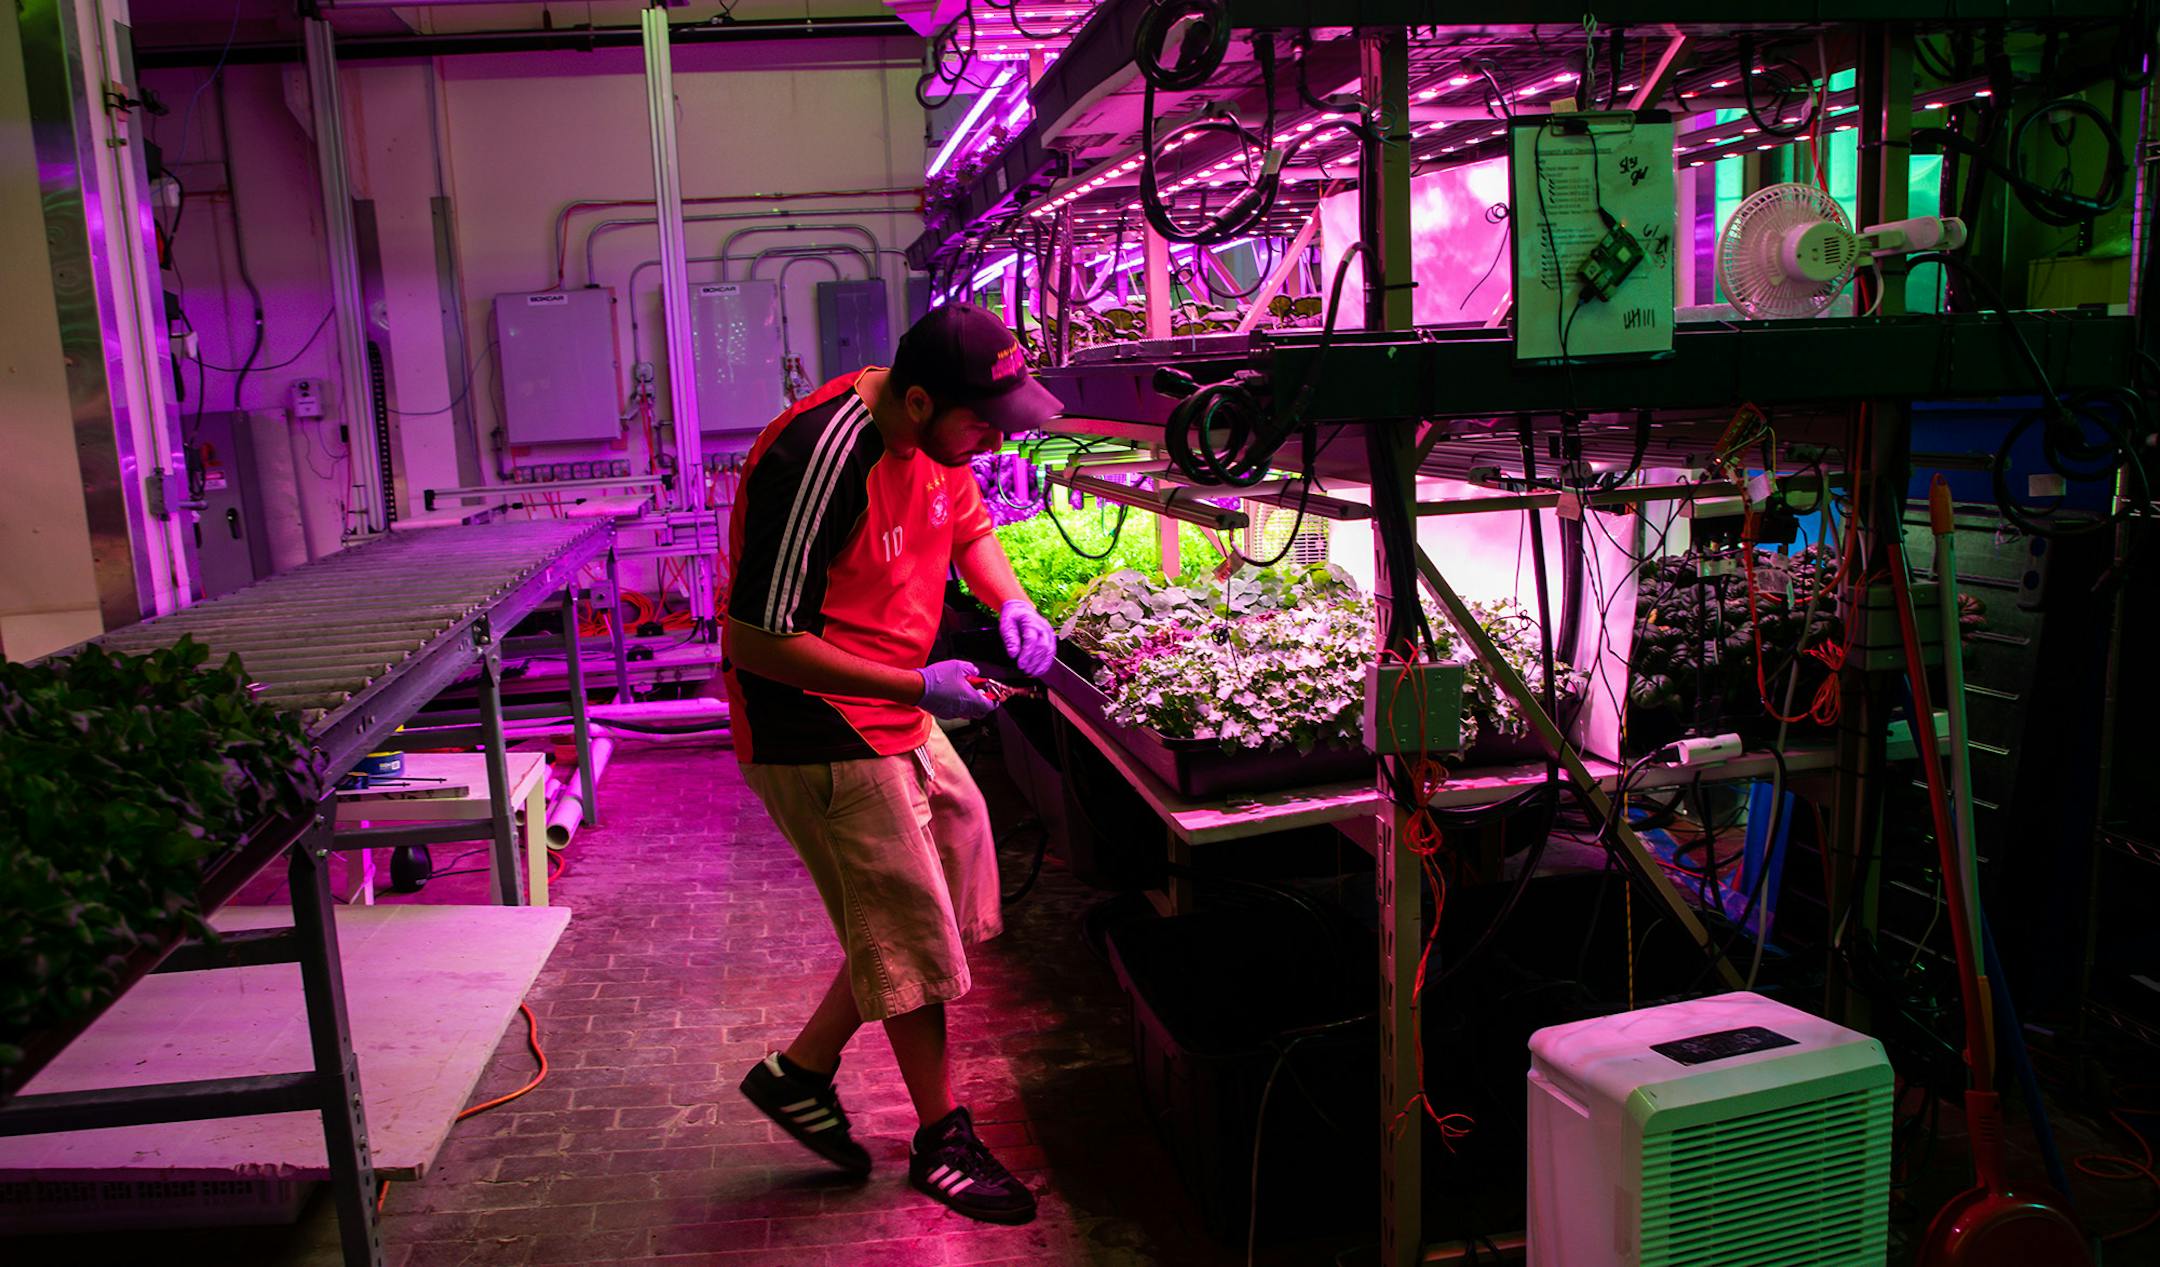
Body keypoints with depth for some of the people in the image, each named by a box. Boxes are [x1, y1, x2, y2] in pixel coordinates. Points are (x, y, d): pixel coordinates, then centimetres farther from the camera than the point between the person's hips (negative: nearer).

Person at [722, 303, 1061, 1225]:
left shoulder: (935, 435, -1)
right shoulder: (819, 462, -28)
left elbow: (969, 526, 19)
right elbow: (760, 642, -26)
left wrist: (1009, 600, -1)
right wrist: (917, 687, -26)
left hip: (895, 719, 9)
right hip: (818, 733, -9)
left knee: (954, 899, 17)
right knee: (913, 935, 2)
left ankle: (801, 1070, 30)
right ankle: (942, 1139, 24)